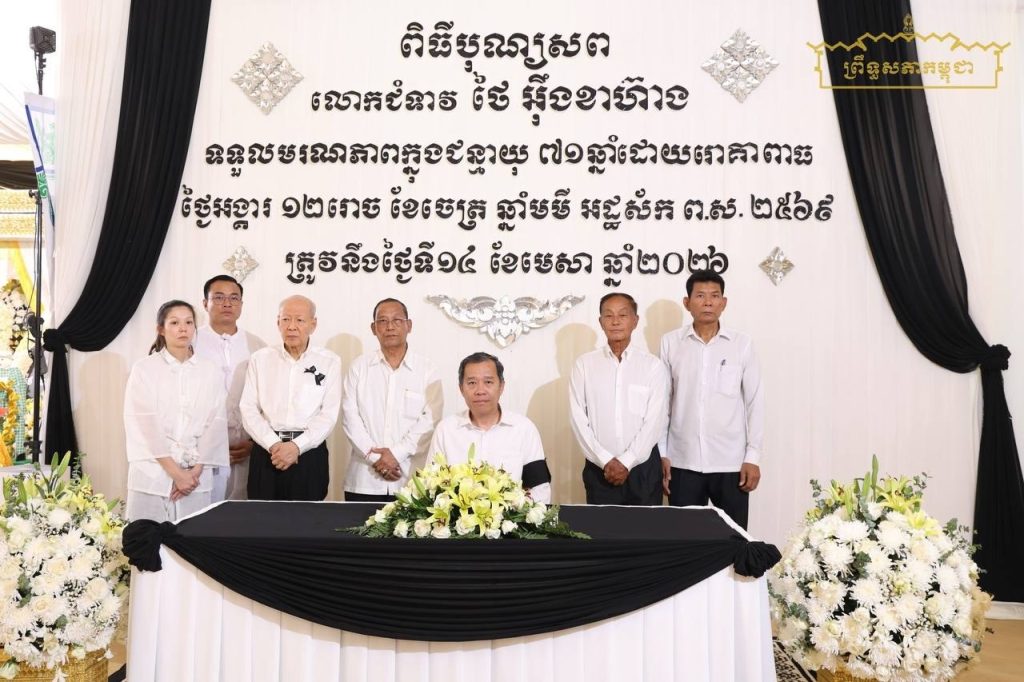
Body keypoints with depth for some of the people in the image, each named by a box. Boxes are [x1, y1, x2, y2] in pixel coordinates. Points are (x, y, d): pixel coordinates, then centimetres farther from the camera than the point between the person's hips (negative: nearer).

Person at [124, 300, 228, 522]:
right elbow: (146, 424, -7)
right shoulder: (144, 369, 1)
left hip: (196, 477, 2)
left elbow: (215, 424, 2)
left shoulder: (211, 372, 7)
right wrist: (175, 472, -12)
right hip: (152, 475, -2)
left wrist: (195, 470, -8)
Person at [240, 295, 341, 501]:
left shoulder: (330, 362, 3)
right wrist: (274, 444, -11)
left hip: (310, 453, -1)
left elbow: (329, 414, -3)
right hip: (266, 452, 1)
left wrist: (297, 446, -14)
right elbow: (249, 409, 2)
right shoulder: (260, 359, 8)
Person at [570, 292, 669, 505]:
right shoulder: (584, 365, 1)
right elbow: (578, 418, -3)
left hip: (643, 467, 0)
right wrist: (605, 460, -10)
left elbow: (655, 421, -6)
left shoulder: (654, 366, -1)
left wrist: (627, 462, -12)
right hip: (599, 468, 1)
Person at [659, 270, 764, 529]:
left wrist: (753, 456, -1)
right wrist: (661, 455, 1)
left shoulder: (741, 344, 1)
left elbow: (754, 402, 3)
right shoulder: (670, 343, 1)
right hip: (683, 462, 0)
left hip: (731, 462, 0)